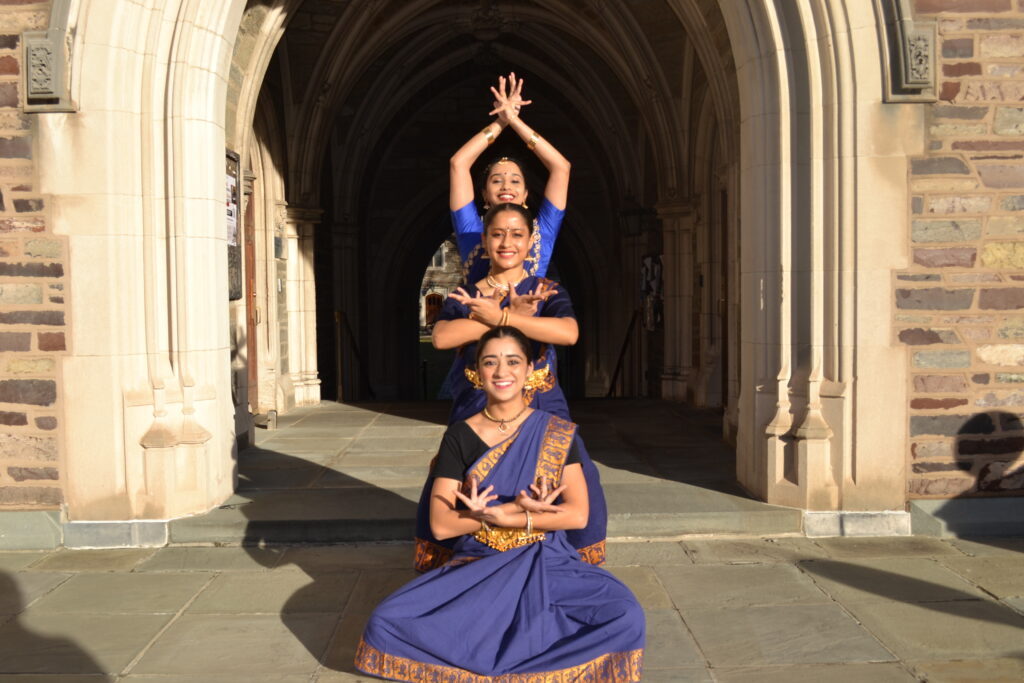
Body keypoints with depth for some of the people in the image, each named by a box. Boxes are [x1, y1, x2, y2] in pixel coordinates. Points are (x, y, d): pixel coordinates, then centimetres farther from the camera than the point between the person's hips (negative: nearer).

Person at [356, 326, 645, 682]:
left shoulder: (557, 433, -2)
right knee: (386, 624, -22)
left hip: (547, 565, 0)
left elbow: (578, 515, -9)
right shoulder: (459, 437, -1)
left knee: (625, 617, -28)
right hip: (476, 569, 1)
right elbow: (440, 525, -7)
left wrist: (495, 515, -17)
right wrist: (516, 508, -18)